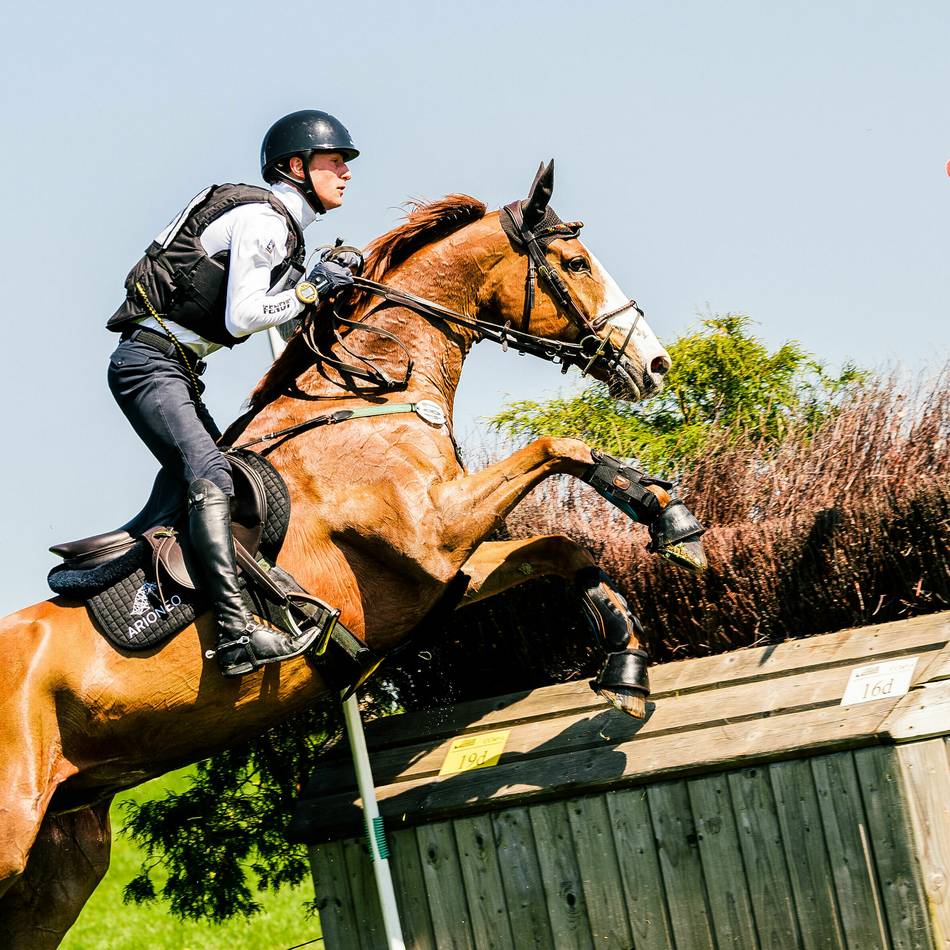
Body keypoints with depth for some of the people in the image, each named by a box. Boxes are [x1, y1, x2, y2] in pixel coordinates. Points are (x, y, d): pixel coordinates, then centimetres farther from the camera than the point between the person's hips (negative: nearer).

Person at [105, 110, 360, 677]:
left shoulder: (283, 227, 17)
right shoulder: (262, 219, -13)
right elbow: (241, 318, -20)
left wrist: (330, 282, 6)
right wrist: (311, 289, -11)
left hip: (179, 370, 11)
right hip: (150, 360, -11)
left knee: (210, 477, 13)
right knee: (211, 476, -24)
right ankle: (236, 632, -37)